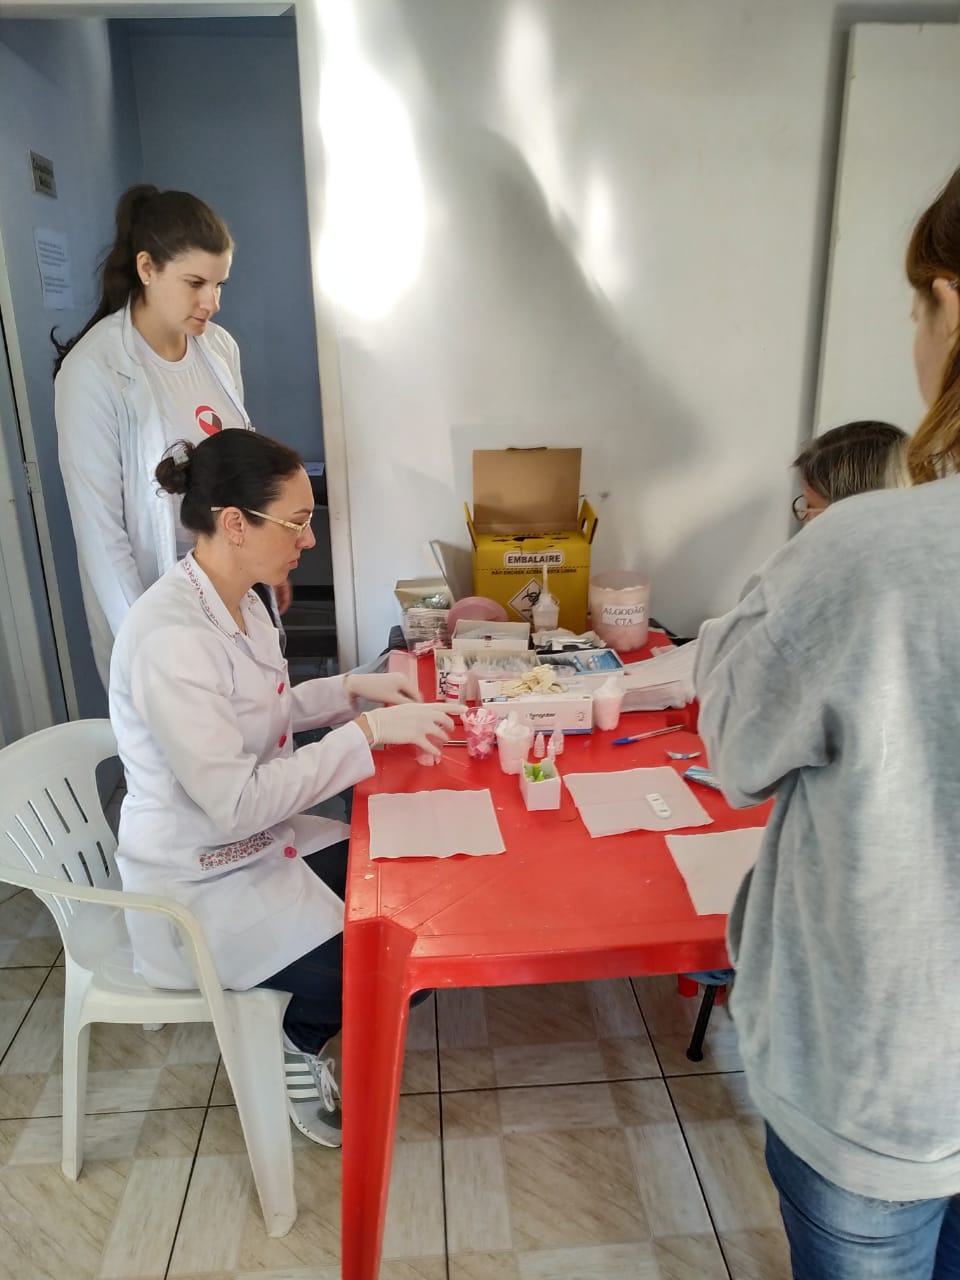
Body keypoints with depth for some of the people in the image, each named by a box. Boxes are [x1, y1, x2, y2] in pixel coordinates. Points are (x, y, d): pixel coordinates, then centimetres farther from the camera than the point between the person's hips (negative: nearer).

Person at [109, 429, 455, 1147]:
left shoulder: (240, 600, -1)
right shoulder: (171, 638, -30)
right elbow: (236, 803, -30)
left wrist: (350, 689, -1)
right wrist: (367, 731, -28)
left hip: (257, 843, 9)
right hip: (202, 887, -9)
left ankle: (295, 1031, 23)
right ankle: (293, 1046, 18)